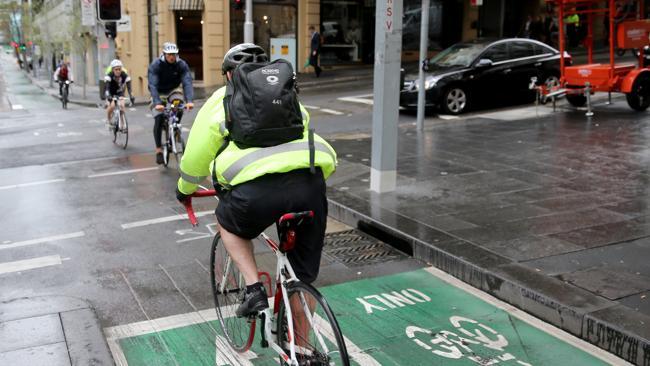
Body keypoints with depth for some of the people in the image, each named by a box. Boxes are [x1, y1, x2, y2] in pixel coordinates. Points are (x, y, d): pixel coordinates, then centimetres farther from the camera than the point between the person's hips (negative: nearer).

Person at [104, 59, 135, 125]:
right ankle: (108, 119, 3)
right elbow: (107, 88, -38)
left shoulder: (125, 76, -25)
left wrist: (131, 96, -47)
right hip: (110, 93, -1)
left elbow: (129, 87, -30)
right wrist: (108, 96, -55)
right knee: (112, 106, -25)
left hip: (119, 92, 2)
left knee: (122, 106, -21)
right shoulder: (109, 76, -30)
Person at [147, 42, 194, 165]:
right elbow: (153, 85, -32)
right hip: (159, 93, -2)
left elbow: (187, 82, -28)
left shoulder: (182, 65, -17)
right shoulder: (155, 65, -22)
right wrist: (157, 103, -48)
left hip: (173, 90, 2)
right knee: (159, 119, -17)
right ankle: (158, 150, -6)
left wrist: (189, 100, -45)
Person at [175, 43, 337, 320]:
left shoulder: (223, 99, 21)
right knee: (303, 278, 19)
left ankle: (254, 291, 15)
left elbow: (196, 154, 26)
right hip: (311, 180, 3)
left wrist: (184, 189, 44)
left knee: (228, 223, 31)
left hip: (257, 187, -3)